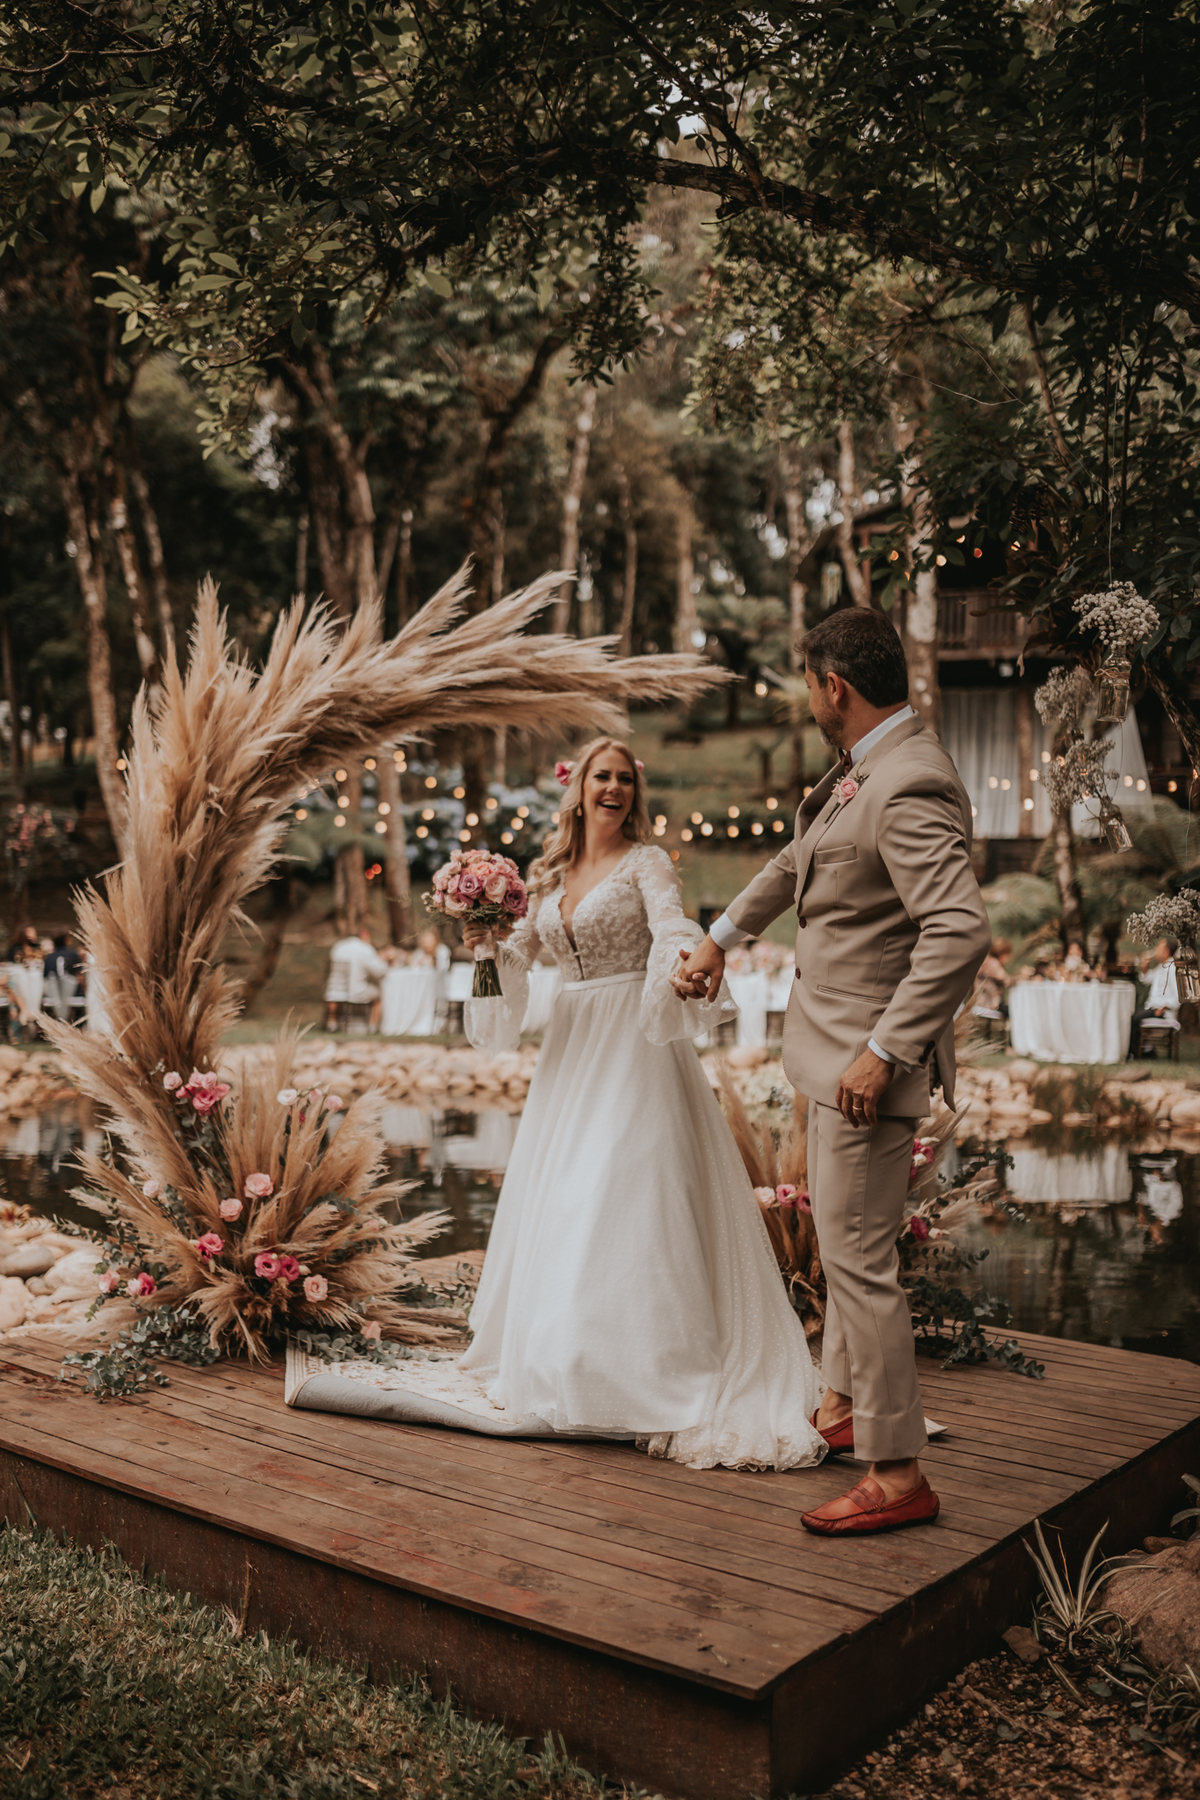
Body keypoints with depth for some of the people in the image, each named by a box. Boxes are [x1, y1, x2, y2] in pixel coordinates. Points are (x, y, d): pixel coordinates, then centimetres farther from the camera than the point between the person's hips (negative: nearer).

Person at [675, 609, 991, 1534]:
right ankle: (845, 1405, 39)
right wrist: (723, 935, 33)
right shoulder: (864, 767, 9)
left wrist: (883, 1054, -30)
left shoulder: (909, 786, -24)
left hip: (868, 1057, -11)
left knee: (858, 1255, -4)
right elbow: (801, 859, 25)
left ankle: (898, 1474, 8)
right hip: (840, 1039, 11)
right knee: (847, 1241, 22)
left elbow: (960, 931, -33)